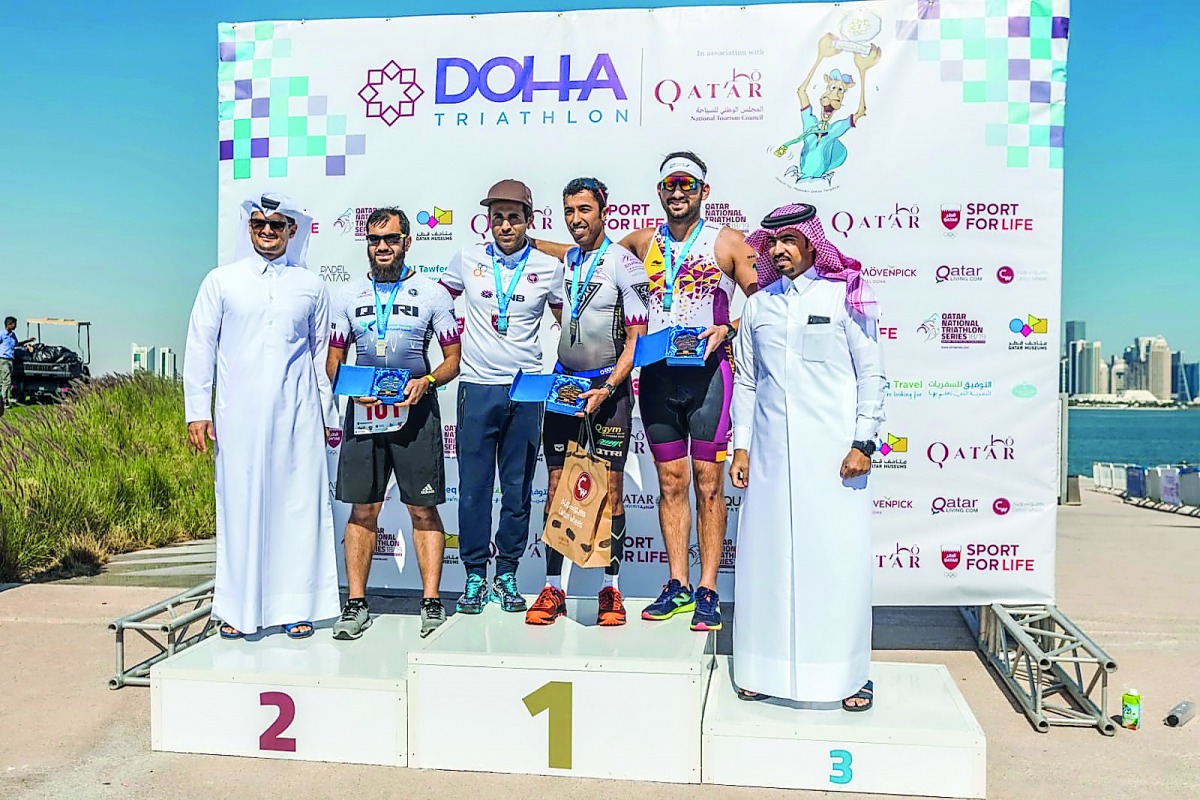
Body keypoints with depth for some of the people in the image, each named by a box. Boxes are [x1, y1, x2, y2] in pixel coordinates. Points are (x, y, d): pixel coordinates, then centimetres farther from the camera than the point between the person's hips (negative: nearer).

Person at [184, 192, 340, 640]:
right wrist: (197, 411, 1)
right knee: (240, 506, 1)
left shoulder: (311, 287, 11)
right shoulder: (222, 281, 8)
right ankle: (238, 609, 12)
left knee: (299, 506, 0)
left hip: (297, 417, 1)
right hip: (239, 417, -1)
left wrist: (328, 416, 14)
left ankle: (296, 606, 10)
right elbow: (200, 347, 7)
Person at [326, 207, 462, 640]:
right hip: (363, 411, 2)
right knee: (362, 510, 6)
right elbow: (333, 359, 14)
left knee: (423, 509, 0)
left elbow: (453, 358, 4)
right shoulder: (350, 295, 11)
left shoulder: (432, 293, 4)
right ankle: (356, 603, 14)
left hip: (415, 411, -2)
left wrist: (427, 382, -15)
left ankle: (431, 602, 7)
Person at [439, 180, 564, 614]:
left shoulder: (549, 268, 4)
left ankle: (507, 575, 19)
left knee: (519, 488, 6)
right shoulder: (467, 260, 4)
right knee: (473, 485, 2)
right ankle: (475, 576, 15)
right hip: (477, 387, 0)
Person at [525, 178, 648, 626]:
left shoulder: (624, 263, -7)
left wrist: (607, 388, -18)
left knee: (611, 489, -1)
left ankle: (611, 589, 9)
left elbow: (636, 336, -9)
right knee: (557, 486, 3)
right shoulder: (566, 260, 10)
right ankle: (553, 588, 10)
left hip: (608, 387, -5)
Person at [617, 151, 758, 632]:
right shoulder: (643, 242, 13)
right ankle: (678, 585, 16)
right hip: (657, 374, 3)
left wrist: (727, 330, -15)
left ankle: (708, 592, 5)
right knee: (671, 482, 7)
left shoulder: (727, 242, 3)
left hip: (707, 372, -3)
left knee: (708, 483, -1)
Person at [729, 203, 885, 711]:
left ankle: (849, 672, 13)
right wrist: (741, 447, 8)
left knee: (839, 558, -1)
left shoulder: (844, 295, 3)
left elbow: (871, 374, 1)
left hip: (832, 450, -3)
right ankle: (767, 668, 18)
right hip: (770, 452, 3)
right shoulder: (758, 305, 13)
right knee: (767, 555, 5)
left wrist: (863, 442, -6)